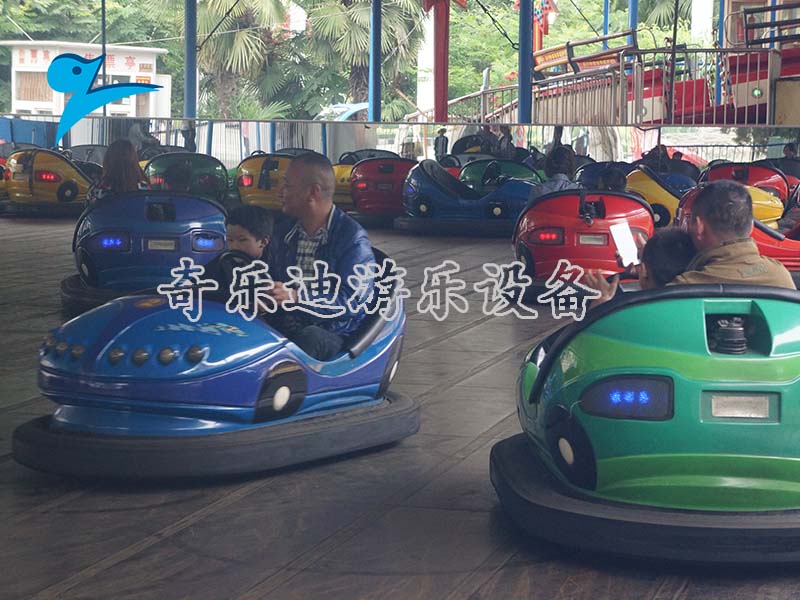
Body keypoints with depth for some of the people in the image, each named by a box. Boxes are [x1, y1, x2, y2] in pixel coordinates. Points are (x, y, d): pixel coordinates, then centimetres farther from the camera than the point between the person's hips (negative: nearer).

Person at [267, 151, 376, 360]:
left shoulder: (353, 239, -6)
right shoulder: (283, 232, 17)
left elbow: (354, 300, -16)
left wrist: (296, 298, -27)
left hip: (331, 334, -4)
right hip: (283, 326, 4)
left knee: (309, 339, -40)